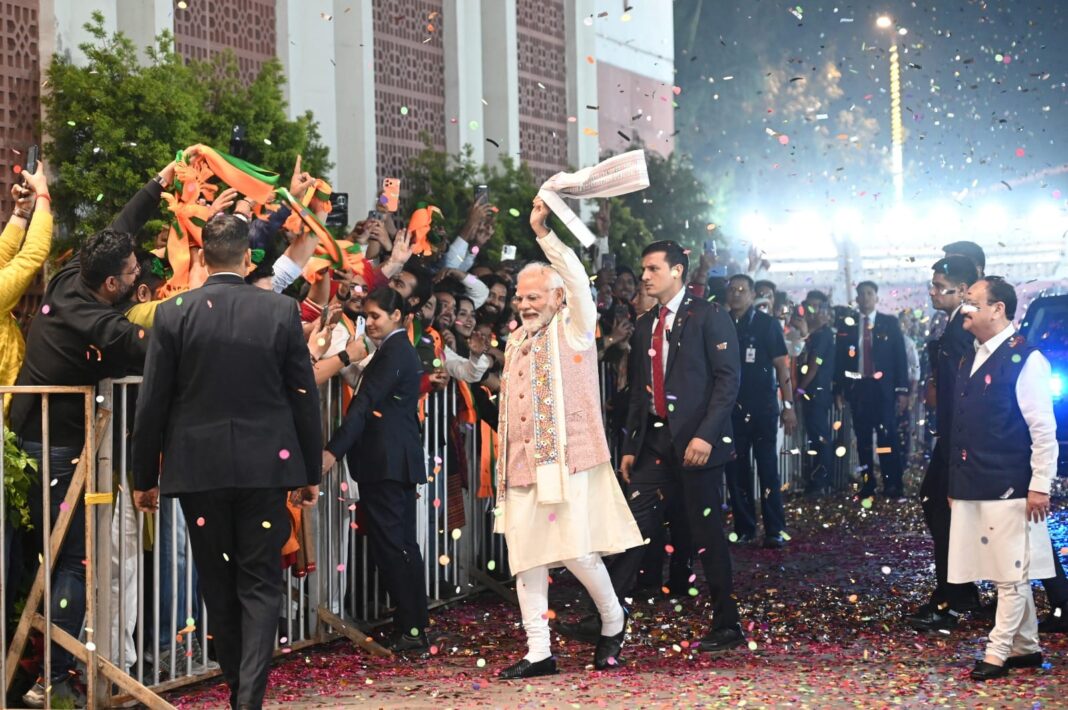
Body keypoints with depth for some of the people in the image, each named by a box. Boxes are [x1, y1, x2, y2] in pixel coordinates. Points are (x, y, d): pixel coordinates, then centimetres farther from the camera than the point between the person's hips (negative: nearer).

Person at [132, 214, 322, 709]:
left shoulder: (173, 314, -4)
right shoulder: (281, 311, -2)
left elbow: (152, 404, -2)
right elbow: (305, 399, 1)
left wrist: (145, 477, 7)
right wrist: (310, 473, 10)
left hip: (197, 466, 0)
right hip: (264, 465, 0)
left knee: (218, 583, 13)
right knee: (260, 584, 5)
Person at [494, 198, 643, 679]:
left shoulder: (574, 329, 1)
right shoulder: (517, 342, 19)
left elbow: (577, 279, -16)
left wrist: (543, 231, -22)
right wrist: (504, 464, 18)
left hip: (567, 459, -6)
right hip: (522, 465, 6)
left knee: (575, 550, -11)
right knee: (525, 556, 1)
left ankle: (612, 620, 16)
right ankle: (538, 652, 5)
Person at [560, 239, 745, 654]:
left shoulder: (709, 317, -4)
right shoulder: (645, 326, 16)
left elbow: (728, 378, -11)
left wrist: (706, 434, -20)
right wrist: (630, 446, 14)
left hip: (696, 441, -6)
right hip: (654, 443, 6)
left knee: (707, 535, 0)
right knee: (633, 527, 1)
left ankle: (727, 627, 11)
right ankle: (602, 618, 0)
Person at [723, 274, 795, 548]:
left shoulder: (767, 324, 1)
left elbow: (781, 365, -1)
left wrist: (788, 405, -7)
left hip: (762, 407, -3)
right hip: (731, 407, 3)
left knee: (768, 468, -4)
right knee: (735, 469, 4)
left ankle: (774, 530, -2)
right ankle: (744, 528, 12)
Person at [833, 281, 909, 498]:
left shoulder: (890, 323, 5)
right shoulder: (847, 325, 8)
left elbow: (899, 357, 2)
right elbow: (840, 359, 8)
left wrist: (902, 389, -5)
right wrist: (839, 390, 1)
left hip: (882, 387, -2)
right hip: (857, 388, 2)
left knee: (887, 436, -6)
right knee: (863, 438, 4)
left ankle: (893, 485, -3)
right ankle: (867, 485, 8)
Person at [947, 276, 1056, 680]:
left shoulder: (1023, 359, -12)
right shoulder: (970, 359, 13)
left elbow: (1044, 429, -13)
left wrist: (1040, 486, -15)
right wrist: (956, 482, 18)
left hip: (1010, 488, -8)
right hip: (974, 487, 8)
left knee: (1012, 574, -1)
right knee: (1009, 576, 14)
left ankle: (998, 654, 2)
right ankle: (1027, 648, 22)